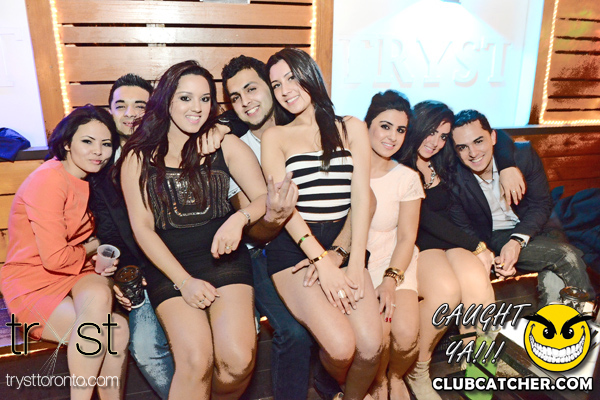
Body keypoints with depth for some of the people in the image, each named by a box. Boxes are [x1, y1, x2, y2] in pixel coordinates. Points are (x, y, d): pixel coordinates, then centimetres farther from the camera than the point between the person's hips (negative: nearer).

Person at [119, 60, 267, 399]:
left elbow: (265, 197, 3)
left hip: (223, 256, 1)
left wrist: (240, 218, -21)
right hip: (169, 262, 0)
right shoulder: (138, 157, 5)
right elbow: (142, 228, 2)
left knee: (238, 359, -18)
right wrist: (184, 281, -8)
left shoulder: (225, 144, 6)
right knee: (196, 359, -23)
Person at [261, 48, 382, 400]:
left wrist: (355, 263, -7)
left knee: (371, 346, -18)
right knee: (341, 346, -21)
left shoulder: (351, 128, 14)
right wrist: (322, 262, -15)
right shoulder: (275, 137, 9)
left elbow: (361, 196, 4)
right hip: (294, 248, -1)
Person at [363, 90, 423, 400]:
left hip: (394, 262, 2)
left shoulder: (407, 178, 3)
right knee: (378, 331, -24)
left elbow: (406, 237, 0)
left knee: (406, 333, -21)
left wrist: (391, 279, -15)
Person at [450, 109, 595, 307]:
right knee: (567, 257, -21)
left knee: (554, 281, -20)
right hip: (491, 239, -3)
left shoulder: (523, 155, -13)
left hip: (528, 230, 3)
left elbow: (542, 204, -8)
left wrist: (517, 241, -24)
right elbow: (465, 230, -6)